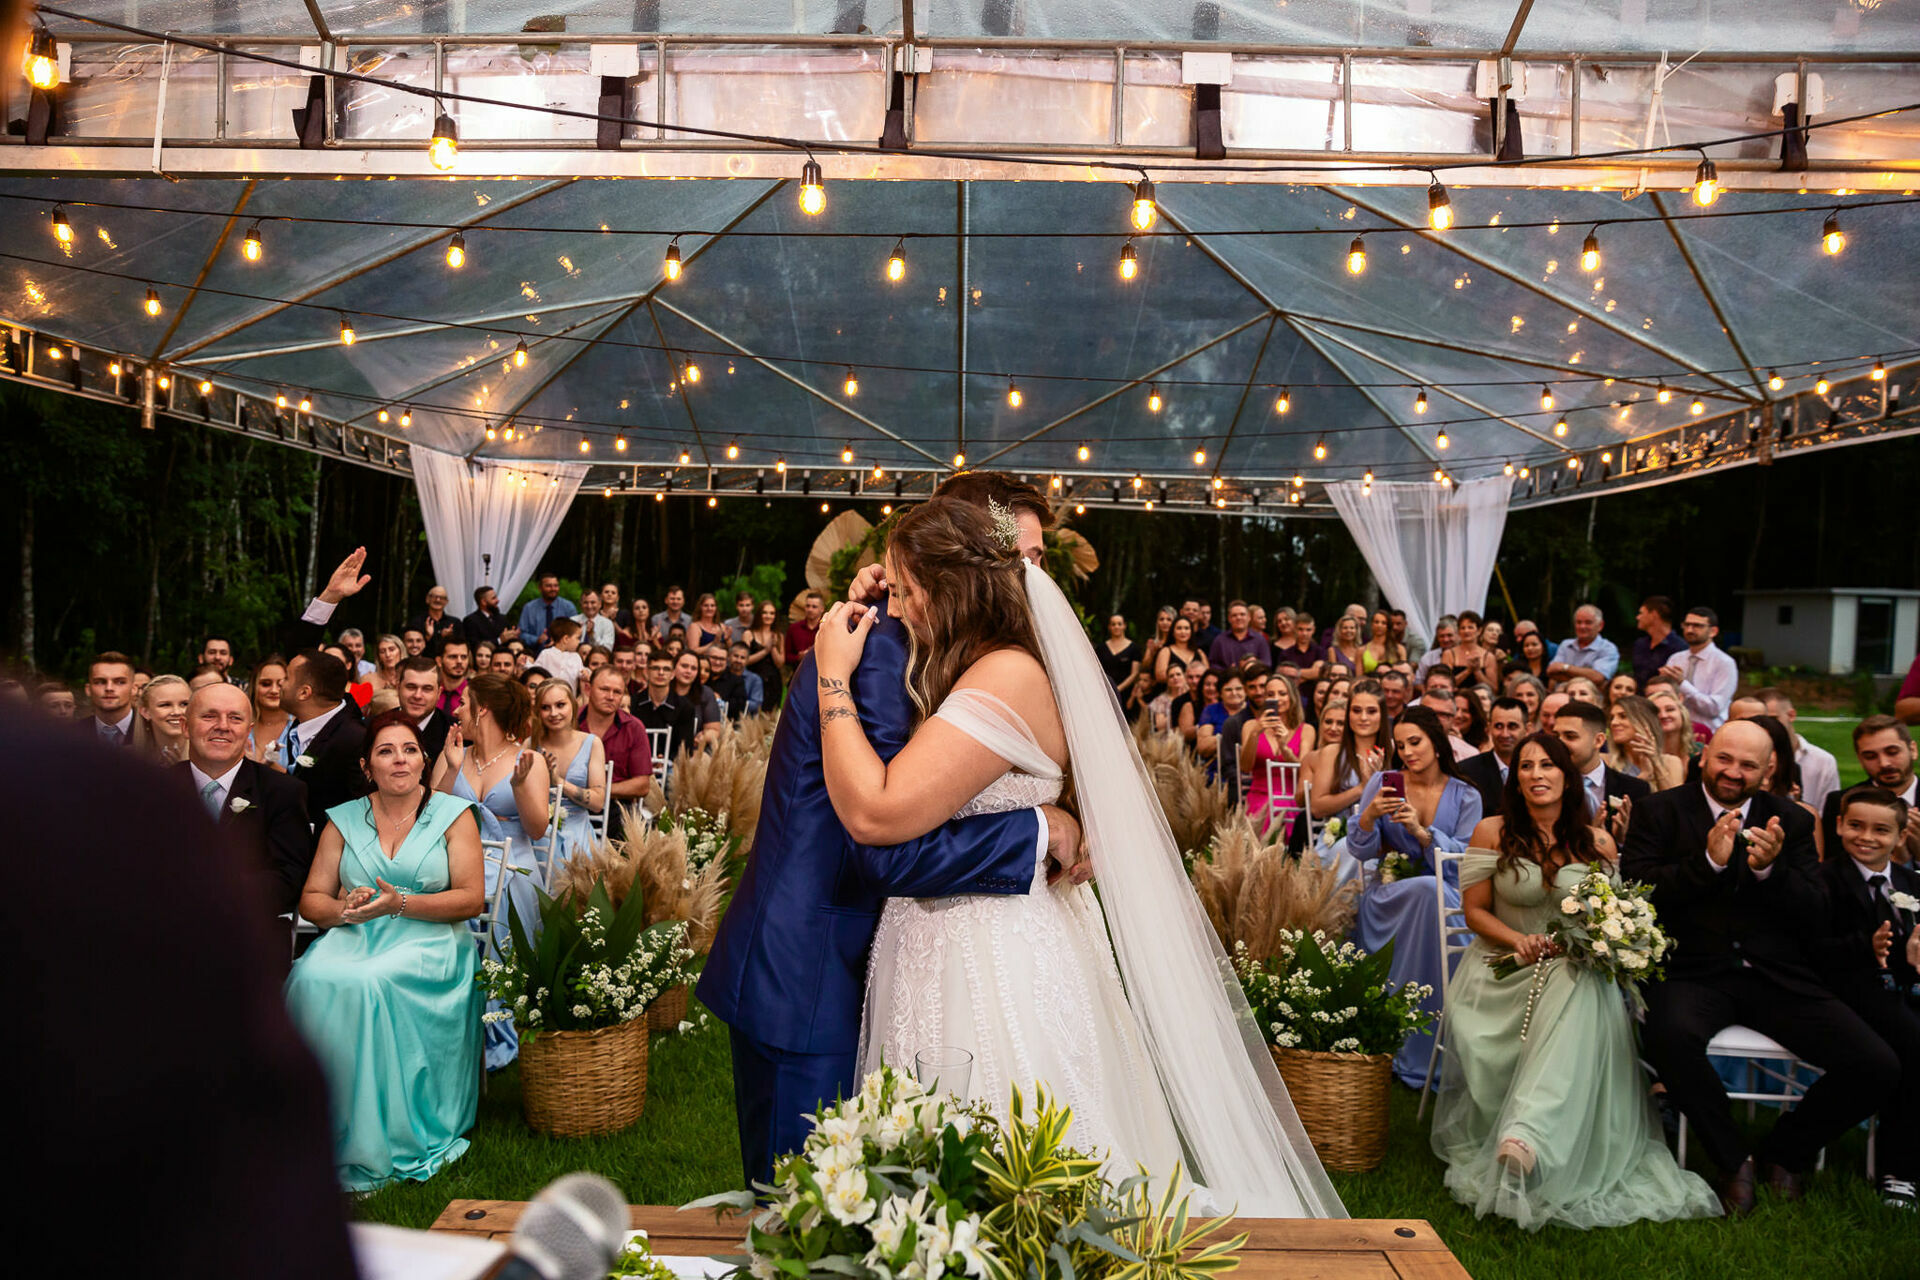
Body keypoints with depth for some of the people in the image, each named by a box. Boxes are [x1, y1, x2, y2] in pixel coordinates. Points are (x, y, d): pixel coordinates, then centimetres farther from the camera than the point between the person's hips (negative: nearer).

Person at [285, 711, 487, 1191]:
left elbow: (472, 898, -2)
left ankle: (376, 1143, -23)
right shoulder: (343, 820, 15)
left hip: (429, 940, -3)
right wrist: (342, 910, -12)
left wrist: (400, 904, -14)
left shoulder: (454, 814, 7)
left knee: (368, 984, -33)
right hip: (351, 937, 3)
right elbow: (310, 899, 11)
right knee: (315, 980, -30)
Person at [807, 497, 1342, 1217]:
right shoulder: (989, 674, 13)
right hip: (952, 957, 10)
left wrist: (834, 676, -16)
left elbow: (874, 813, -26)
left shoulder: (1007, 677, -19)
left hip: (996, 966, -10)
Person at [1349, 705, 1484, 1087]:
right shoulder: (1383, 782, 4)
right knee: (1426, 889, -33)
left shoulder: (1465, 797, 4)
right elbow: (1360, 851, 1)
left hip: (1447, 893, 1)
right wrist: (1369, 815, -18)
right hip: (1388, 893, 0)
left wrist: (1421, 831, -19)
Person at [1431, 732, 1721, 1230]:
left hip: (1574, 971, 0)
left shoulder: (1597, 844, 6)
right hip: (1503, 967, 0)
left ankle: (1527, 1137, -50)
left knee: (1580, 998, -37)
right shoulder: (1492, 832, 2)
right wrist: (1520, 941, -15)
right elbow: (1474, 911, 3)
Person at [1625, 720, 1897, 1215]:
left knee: (1877, 1067, -15)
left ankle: (1783, 1152, 12)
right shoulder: (1658, 811, 5)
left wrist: (1769, 869, -15)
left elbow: (1815, 911, 4)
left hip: (1778, 976, 3)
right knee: (1668, 1035, -36)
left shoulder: (1792, 821, 12)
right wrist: (1709, 860, -17)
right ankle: (1734, 1160, -8)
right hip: (1693, 971, -3)